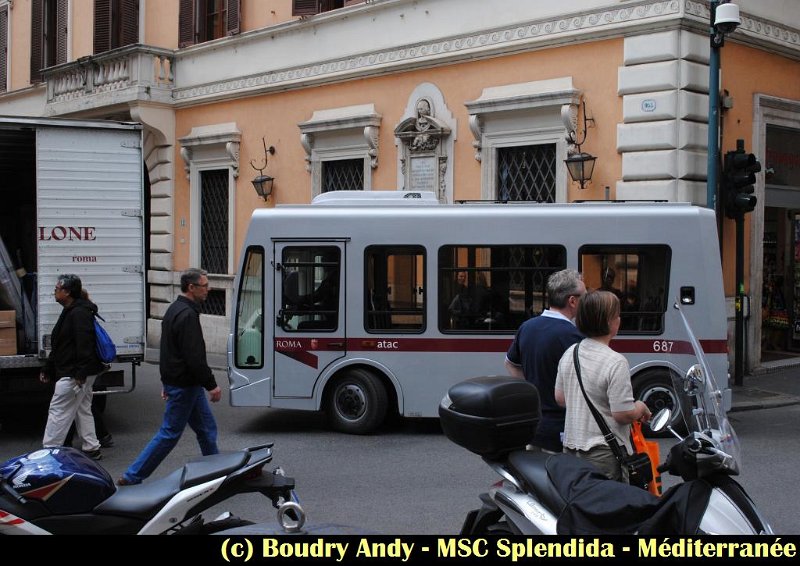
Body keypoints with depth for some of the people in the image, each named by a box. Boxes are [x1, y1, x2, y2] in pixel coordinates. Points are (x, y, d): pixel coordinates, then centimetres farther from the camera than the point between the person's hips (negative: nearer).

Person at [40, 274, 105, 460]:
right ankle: (91, 449, 20)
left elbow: (84, 346, -25)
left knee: (58, 410, -5)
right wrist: (47, 370, 23)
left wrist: (80, 373, -28)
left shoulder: (79, 313, -18)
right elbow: (59, 346, 22)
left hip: (74, 374, -11)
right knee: (82, 410, 14)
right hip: (75, 374, 11)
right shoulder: (70, 312, 17)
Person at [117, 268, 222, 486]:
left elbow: (170, 350, 20)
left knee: (207, 428, 15)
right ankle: (132, 477, 3)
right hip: (184, 385, -10)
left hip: (179, 381, 10)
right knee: (169, 434, -2)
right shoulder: (187, 315, -20)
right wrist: (211, 384, -18)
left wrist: (167, 381, 25)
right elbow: (194, 357, -25)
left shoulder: (175, 310, 13)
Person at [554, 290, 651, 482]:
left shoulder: (569, 354, 3)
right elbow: (623, 414, -19)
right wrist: (641, 408, 0)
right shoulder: (616, 362, -19)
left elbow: (560, 398, 12)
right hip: (604, 454, -7)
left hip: (571, 447, 7)